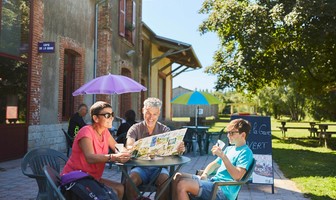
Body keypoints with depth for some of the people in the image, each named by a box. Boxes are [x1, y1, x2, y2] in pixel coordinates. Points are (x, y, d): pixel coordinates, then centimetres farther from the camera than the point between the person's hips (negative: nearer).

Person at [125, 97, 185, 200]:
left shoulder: (165, 130, 3)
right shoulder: (135, 129, 0)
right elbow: (129, 147, -17)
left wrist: (179, 149, -35)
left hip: (158, 167, 1)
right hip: (140, 167, 0)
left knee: (165, 181, -29)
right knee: (131, 180, -30)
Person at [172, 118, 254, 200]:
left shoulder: (246, 152, -7)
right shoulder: (229, 149, 19)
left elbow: (237, 176, -21)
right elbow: (214, 164, 23)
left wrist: (223, 156, -24)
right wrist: (205, 174, 2)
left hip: (223, 190, -9)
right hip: (213, 181, 9)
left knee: (182, 185, -23)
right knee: (178, 177, -2)